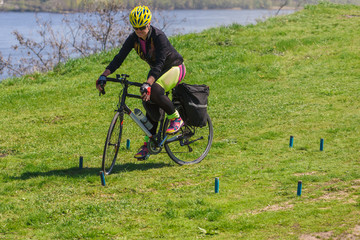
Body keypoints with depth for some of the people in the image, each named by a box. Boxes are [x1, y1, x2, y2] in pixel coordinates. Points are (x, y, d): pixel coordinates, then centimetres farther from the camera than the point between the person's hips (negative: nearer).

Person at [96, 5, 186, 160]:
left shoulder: (159, 37, -30)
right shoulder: (133, 38, -12)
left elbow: (159, 63, -39)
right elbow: (119, 58, -16)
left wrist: (147, 84, -52)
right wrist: (103, 76, -29)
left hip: (175, 68, -7)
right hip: (157, 71, 7)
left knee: (154, 91, -32)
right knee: (150, 104, -3)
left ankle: (176, 118, -12)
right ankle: (149, 143, 7)